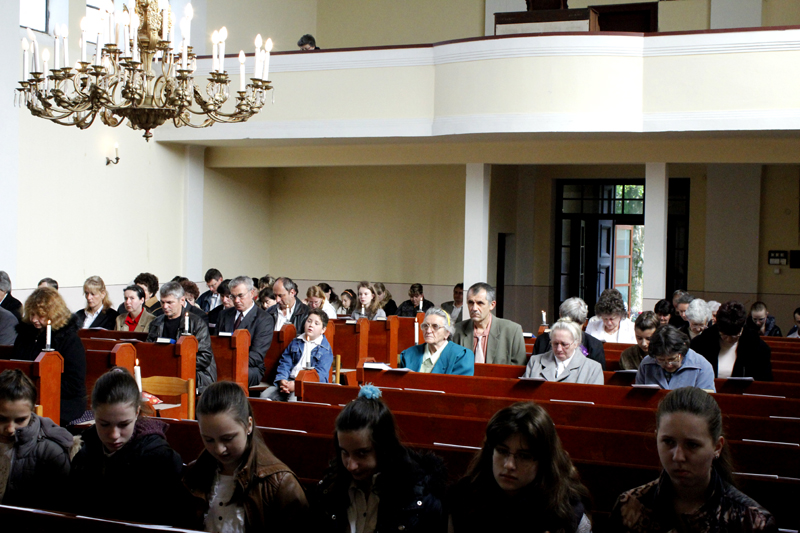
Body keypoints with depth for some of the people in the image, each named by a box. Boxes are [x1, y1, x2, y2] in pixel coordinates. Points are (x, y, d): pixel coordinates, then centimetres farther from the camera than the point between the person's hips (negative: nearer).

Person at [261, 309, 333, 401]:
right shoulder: (296, 342, 20)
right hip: (289, 381, 5)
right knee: (264, 395, -17)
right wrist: (281, 380, -7)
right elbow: (285, 363, 15)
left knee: (293, 400, -36)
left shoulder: (325, 349, 3)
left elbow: (320, 374, -8)